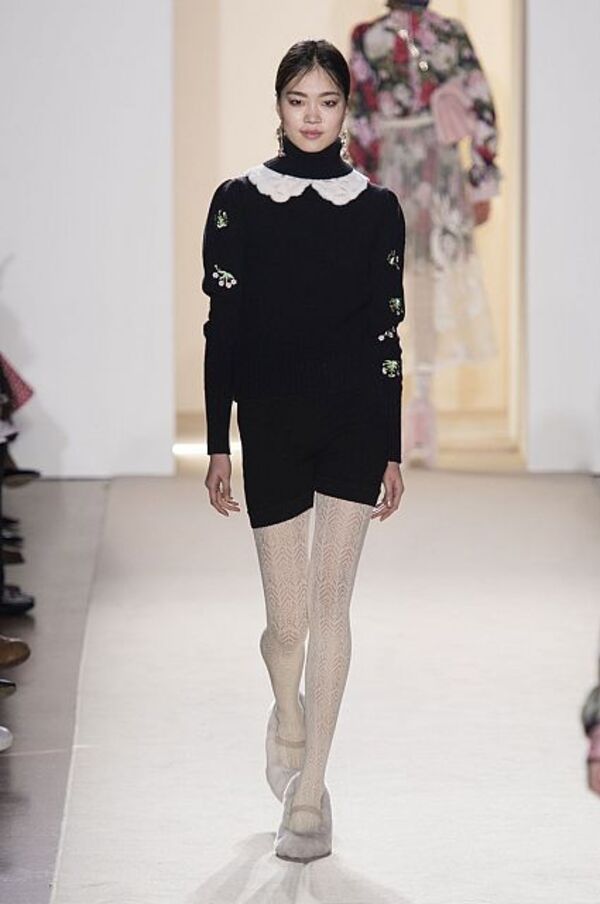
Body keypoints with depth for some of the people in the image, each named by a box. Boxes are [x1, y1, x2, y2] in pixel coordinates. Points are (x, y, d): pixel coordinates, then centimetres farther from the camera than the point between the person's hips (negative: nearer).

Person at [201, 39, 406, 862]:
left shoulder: (376, 207, 5)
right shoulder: (238, 201, 3)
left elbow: (386, 331, 6)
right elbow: (222, 328, 2)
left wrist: (392, 451, 5)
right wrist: (217, 445, -1)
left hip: (355, 421, 0)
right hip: (270, 423, 0)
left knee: (329, 602, -5)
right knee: (289, 619, 1)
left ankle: (309, 795, 2)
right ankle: (289, 711, 36)